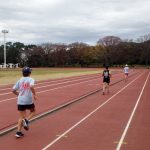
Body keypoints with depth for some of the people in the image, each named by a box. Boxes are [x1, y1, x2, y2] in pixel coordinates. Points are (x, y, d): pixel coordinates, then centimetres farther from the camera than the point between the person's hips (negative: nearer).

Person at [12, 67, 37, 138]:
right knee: (33, 111, 23)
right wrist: (34, 95, -14)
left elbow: (13, 90, 6)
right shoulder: (30, 79, -5)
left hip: (20, 101, 4)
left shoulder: (20, 80, 7)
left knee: (21, 117, 12)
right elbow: (31, 87, -26)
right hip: (28, 100, -4)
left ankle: (18, 132, 5)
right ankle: (26, 120, -4)